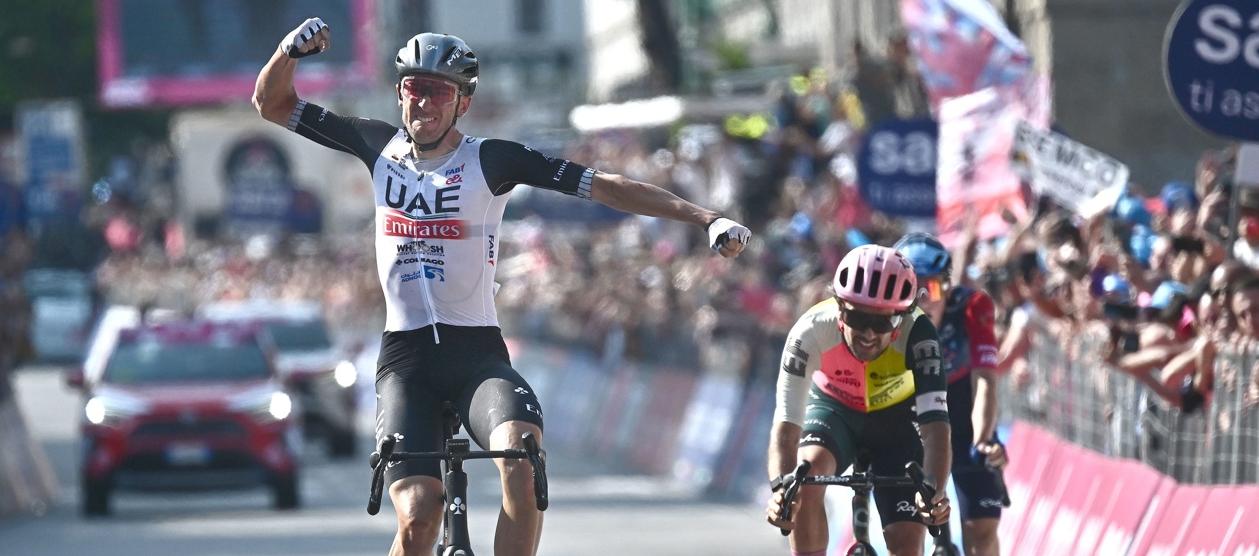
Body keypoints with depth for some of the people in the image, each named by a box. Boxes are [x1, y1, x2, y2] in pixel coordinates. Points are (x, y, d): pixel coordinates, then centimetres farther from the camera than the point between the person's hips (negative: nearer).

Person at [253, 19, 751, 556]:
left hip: (477, 351, -1)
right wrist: (290, 48, -11)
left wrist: (706, 218, -16)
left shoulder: (490, 160, -3)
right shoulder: (379, 145, 5)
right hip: (405, 355, 1)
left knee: (521, 453, -32)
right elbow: (273, 103, 10)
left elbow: (605, 186, -9)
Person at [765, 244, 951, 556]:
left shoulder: (916, 334, -34)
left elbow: (935, 424, -41)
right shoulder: (812, 330, -35)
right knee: (808, 472, -34)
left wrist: (935, 492, -58)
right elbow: (786, 422, -39)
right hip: (833, 410, 0)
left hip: (895, 420, 0)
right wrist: (781, 488, -57)